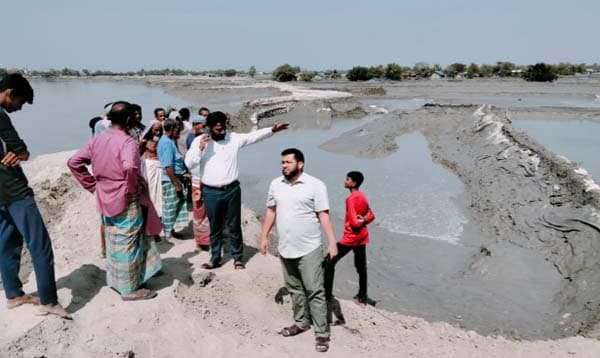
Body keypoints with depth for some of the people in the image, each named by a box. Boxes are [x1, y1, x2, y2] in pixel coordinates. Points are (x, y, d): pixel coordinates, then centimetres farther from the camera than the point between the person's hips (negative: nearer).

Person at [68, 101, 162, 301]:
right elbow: (130, 167, -37)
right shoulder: (127, 142, -18)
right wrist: (135, 187, -19)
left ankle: (115, 280, 34)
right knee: (127, 244, 4)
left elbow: (73, 162, 6)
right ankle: (130, 289, 14)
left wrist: (92, 185, 8)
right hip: (126, 201, -7)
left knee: (113, 241, 20)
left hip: (106, 199, 7)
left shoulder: (97, 141, 4)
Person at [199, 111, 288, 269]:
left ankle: (237, 257, 25)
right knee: (215, 227, 13)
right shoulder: (200, 141, -3)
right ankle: (215, 258, 28)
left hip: (232, 190, 0)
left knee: (234, 226, 9)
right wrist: (200, 149, -19)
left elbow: (254, 136, 1)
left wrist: (273, 129, -9)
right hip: (211, 192, 0)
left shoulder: (234, 138, -1)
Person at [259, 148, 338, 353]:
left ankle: (322, 333, 8)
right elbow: (271, 211, 13)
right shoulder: (275, 185, 5)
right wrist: (264, 236, 11)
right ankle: (301, 322, 35)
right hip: (285, 248, 5)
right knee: (294, 289, 18)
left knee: (315, 291, -2)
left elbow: (324, 216, -12)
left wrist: (332, 242, -18)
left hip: (309, 249, -5)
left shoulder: (315, 185, -11)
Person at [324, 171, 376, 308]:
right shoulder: (362, 197, 7)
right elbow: (371, 215, 14)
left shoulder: (351, 199, -19)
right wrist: (363, 220, -3)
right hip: (361, 237, 9)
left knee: (329, 262, 2)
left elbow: (354, 222, -22)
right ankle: (362, 296, 23)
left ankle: (327, 294, 4)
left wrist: (360, 222, -2)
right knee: (361, 267, 15)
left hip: (350, 238, -9)